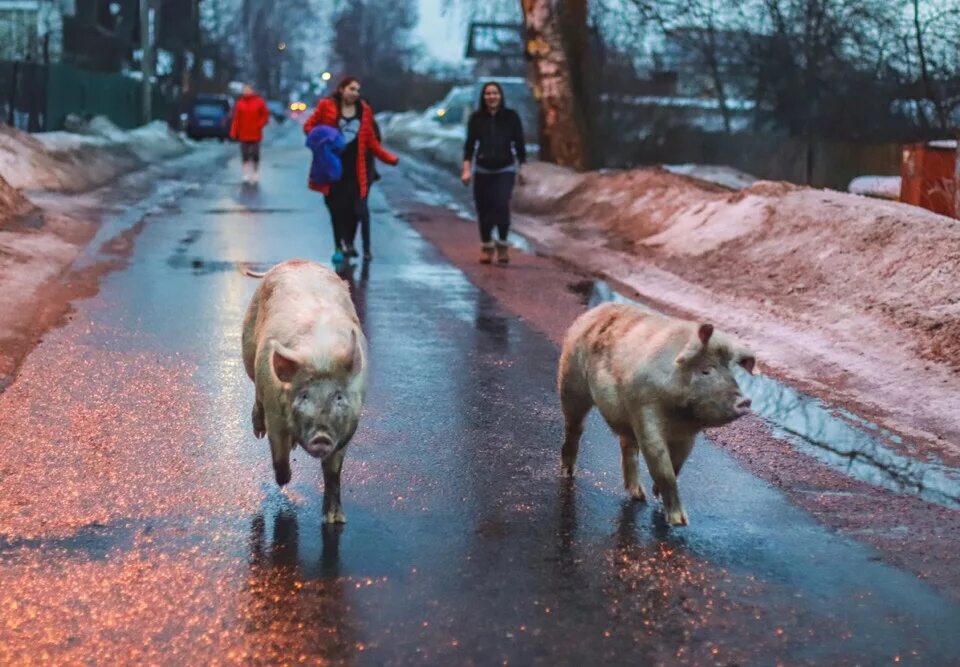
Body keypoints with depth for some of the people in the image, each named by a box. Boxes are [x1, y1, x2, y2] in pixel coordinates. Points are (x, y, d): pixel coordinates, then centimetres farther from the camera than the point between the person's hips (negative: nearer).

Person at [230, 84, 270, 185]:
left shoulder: (259, 102, -1)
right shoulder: (240, 103, 4)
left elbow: (266, 115, 1)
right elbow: (236, 119, 3)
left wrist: (259, 125, -12)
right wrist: (233, 132, -2)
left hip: (255, 135, -2)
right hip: (243, 135, 2)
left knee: (255, 156, 4)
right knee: (245, 156, 2)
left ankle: (255, 176, 13)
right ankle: (247, 176, 5)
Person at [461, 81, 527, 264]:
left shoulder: (511, 117, -3)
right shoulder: (476, 118, 0)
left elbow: (519, 144, 4)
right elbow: (469, 145, 3)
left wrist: (520, 168, 6)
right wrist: (466, 170, -4)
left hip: (505, 170, -2)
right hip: (482, 171, 2)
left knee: (501, 205, -18)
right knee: (483, 209, 3)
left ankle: (503, 245, -3)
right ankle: (486, 246, 20)